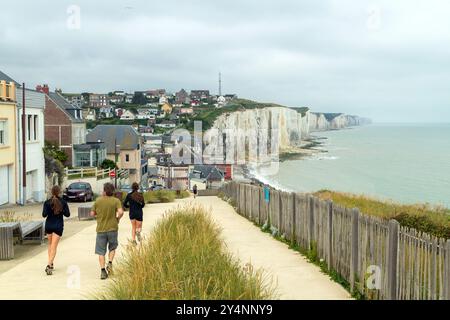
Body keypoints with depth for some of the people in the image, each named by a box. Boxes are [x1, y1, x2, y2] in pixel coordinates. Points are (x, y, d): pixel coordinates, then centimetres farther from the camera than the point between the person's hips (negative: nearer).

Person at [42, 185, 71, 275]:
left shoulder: (47, 202, -6)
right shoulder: (63, 202, -7)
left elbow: (44, 215, -12)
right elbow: (67, 214, -4)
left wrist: (49, 212, 9)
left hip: (49, 226, 2)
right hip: (58, 226, -2)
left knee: (50, 244, 21)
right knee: (54, 246, -3)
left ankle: (51, 264, 24)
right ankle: (49, 265, -16)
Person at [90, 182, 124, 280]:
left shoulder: (98, 201, -1)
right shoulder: (116, 201, -6)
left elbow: (92, 213, 3)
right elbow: (121, 212, -19)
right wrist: (118, 219, -1)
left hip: (101, 229, 0)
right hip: (113, 228, 0)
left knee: (101, 251, 6)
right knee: (112, 248, 21)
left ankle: (103, 270, -1)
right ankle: (110, 263, 2)